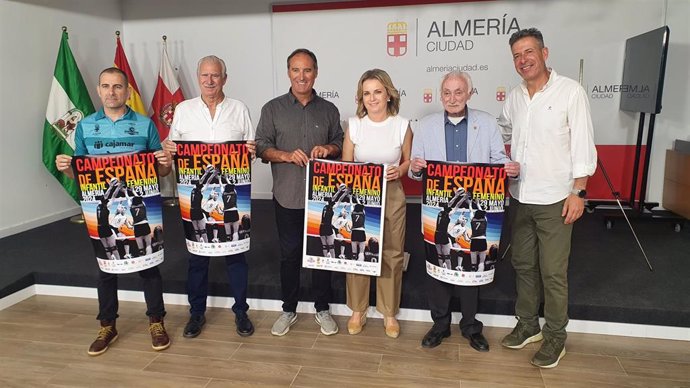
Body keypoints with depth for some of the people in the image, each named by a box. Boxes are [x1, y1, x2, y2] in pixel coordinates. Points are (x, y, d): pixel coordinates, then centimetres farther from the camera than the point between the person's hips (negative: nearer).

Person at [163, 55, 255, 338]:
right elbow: (172, 145, 12)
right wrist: (168, 148, -10)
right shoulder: (183, 109, 7)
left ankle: (241, 311, 21)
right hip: (195, 192, 1)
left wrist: (252, 151, -15)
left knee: (236, 251, 6)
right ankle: (197, 312, 24)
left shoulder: (239, 109, 5)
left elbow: (252, 146, 7)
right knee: (197, 253, 9)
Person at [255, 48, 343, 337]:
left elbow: (340, 143, 12)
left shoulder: (328, 110, 8)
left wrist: (328, 148, -11)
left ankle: (322, 309, 27)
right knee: (289, 253, 9)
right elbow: (261, 147, -1)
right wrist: (287, 156, -19)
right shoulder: (273, 109, 3)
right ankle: (288, 310, 26)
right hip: (287, 196, -1)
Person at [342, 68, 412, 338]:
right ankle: (357, 310, 26)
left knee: (391, 255, 6)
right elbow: (345, 165, 5)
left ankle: (389, 313, 25)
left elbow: (409, 162, 7)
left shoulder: (402, 126, -3)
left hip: (391, 197, 0)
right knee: (356, 253, 6)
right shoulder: (353, 125, -1)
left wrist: (399, 171, -13)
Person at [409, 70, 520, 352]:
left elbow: (499, 160, 2)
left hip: (475, 208, 0)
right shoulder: (426, 125, 5)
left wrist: (511, 169, -19)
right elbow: (416, 169, 4)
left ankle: (471, 326, 28)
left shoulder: (487, 123, 4)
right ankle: (440, 324, 26)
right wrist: (415, 168, -19)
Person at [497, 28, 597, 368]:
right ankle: (528, 324, 30)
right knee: (523, 264, 14)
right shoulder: (514, 96, 7)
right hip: (520, 197, 6)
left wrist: (578, 192, -13)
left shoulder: (570, 91, -8)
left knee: (553, 272, 1)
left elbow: (583, 145, -9)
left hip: (555, 199, -5)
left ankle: (555, 336, 18)